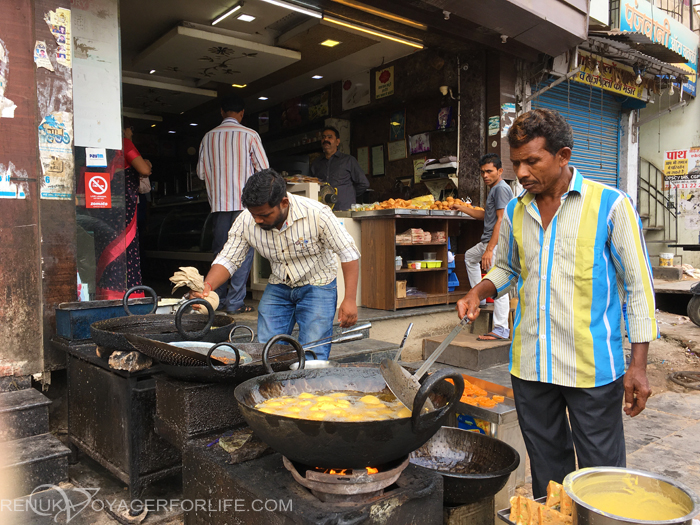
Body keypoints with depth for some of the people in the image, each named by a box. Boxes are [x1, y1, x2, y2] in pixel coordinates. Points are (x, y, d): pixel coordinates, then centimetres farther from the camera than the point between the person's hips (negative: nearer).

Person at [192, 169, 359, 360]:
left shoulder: (316, 213, -26)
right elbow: (228, 260, -7)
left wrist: (349, 299, -23)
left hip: (317, 286, -4)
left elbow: (349, 253, -18)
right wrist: (207, 285, -27)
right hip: (278, 287, 4)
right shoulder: (245, 222, -15)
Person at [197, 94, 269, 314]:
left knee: (220, 249, 12)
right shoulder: (249, 135, -3)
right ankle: (235, 302, -2)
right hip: (244, 201, -4)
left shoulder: (208, 137, 8)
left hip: (219, 202, 4)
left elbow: (201, 172, 10)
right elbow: (264, 169, -1)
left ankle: (218, 299, 17)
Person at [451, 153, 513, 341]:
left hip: (498, 242, -11)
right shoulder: (494, 189, 18)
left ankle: (501, 329, -11)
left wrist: (489, 249, -25)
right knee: (470, 256, 32)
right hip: (488, 241, 11)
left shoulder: (501, 188, -13)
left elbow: (501, 220, -20)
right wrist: (462, 208, 30)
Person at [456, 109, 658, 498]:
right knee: (547, 467, 18)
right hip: (531, 366, 4)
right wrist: (479, 292, 0)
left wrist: (638, 364, -9)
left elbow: (639, 285, -5)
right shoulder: (515, 211, 7)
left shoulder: (611, 204, -7)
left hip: (593, 368, -4)